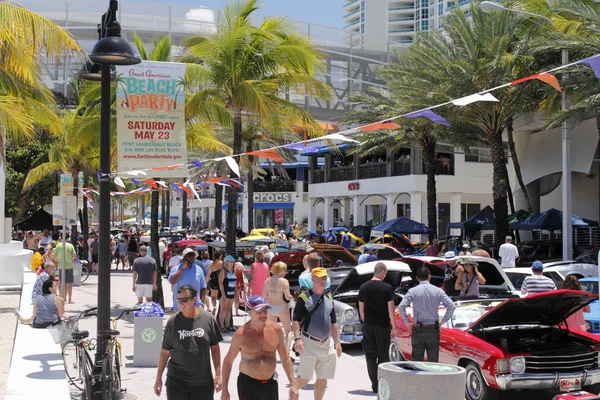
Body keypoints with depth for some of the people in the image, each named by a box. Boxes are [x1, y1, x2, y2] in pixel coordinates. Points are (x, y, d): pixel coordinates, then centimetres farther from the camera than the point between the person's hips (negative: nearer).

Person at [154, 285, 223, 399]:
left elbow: (215, 348, 4)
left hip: (203, 382, 1)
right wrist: (158, 378, 5)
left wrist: (218, 375, 2)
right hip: (177, 382, 0)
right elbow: (165, 352, 3)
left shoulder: (208, 319, -4)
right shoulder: (173, 322, -4)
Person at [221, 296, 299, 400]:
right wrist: (224, 390, -1)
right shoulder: (241, 334, -11)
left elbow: (285, 358, 4)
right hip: (248, 384, -3)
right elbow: (228, 361, -1)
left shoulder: (275, 329, -4)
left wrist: (293, 384, 0)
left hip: (270, 383, 3)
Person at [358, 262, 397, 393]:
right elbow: (391, 309, -9)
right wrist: (394, 327, -4)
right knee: (383, 355, 7)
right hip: (383, 326, -3)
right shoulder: (387, 288, -8)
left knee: (370, 355, 6)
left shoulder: (364, 287, 4)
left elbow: (361, 308, 9)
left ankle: (375, 384, 5)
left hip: (368, 326, 3)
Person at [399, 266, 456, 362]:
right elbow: (452, 306, -6)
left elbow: (401, 307, -14)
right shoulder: (438, 291, -1)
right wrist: (443, 321, 3)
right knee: (433, 361, 7)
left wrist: (407, 322, -4)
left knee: (417, 361, 5)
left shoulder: (413, 291, -4)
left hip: (418, 330, -1)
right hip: (433, 330, 1)